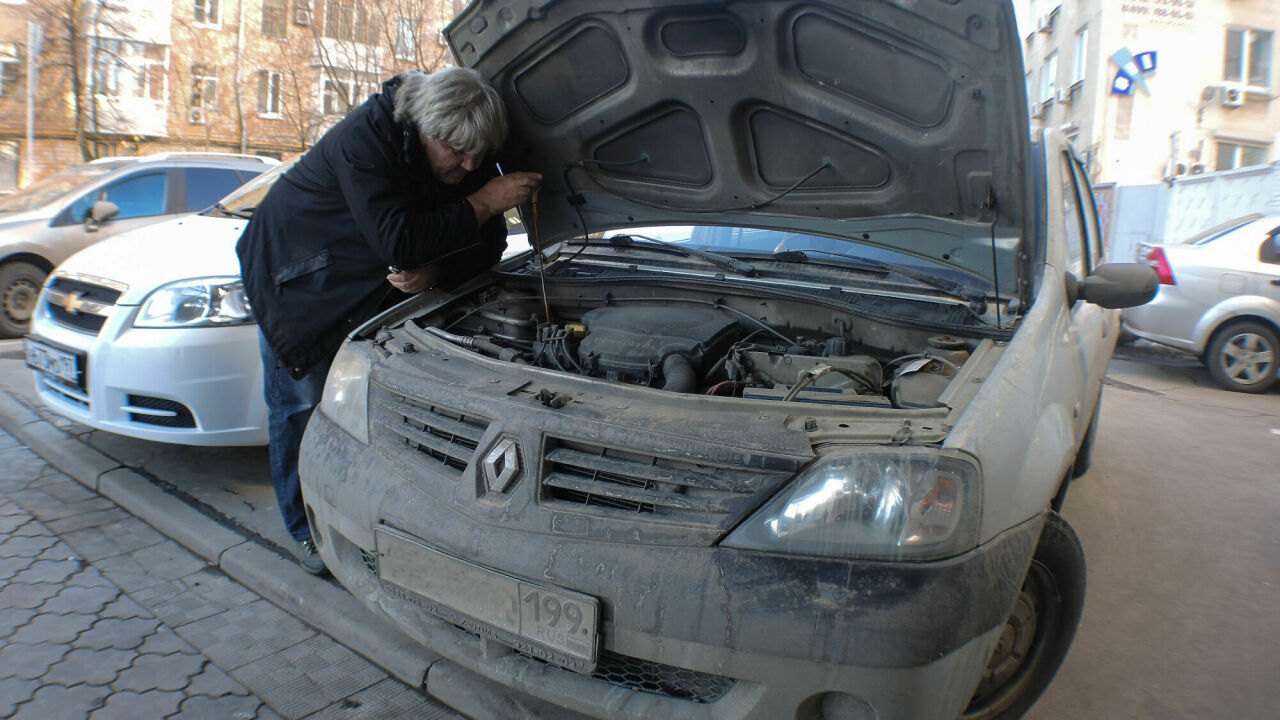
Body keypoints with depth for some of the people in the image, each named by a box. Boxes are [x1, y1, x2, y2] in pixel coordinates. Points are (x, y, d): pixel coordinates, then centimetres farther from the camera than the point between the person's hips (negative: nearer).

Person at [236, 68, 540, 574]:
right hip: (292, 272, -5)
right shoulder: (366, 138, -34)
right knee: (301, 403, -2)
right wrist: (484, 202, -39)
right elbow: (397, 243, -42)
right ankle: (309, 531, 12)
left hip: (371, 285, 5)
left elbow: (486, 246, -11)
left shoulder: (471, 161, -15)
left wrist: (435, 271, -32)